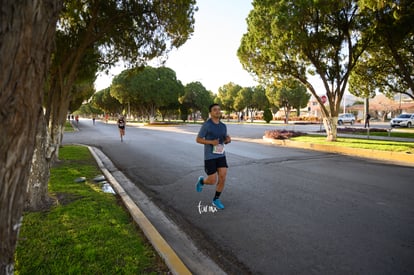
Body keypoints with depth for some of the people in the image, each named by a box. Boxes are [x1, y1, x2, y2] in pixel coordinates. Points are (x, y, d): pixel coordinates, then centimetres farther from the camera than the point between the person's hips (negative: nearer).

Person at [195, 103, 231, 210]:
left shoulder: (223, 126, 6)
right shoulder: (206, 125, -13)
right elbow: (198, 140, -8)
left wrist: (228, 139, -8)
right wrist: (211, 142, -23)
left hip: (221, 155, 5)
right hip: (210, 157, -5)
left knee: (222, 179, -3)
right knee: (213, 181, -3)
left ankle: (216, 200, 17)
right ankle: (202, 181, 32)